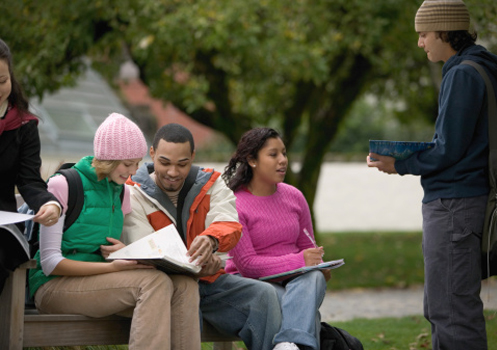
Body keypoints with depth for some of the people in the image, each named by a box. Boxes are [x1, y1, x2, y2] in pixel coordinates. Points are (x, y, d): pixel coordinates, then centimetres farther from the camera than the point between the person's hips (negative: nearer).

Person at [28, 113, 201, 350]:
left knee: (184, 285, -19)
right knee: (155, 282, -30)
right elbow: (50, 263, -14)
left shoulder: (121, 191, 14)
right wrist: (113, 266, -23)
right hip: (54, 286, -7)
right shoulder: (63, 185, -7)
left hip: (99, 281, 7)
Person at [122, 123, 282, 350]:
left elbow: (230, 225, -12)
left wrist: (211, 239, -40)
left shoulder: (211, 184, 7)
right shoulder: (133, 195, -4)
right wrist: (194, 266, -35)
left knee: (263, 294, -20)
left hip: (209, 280, 4)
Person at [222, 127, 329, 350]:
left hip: (295, 279, 4)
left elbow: (308, 247, 20)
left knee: (313, 277, -35)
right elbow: (246, 264, -13)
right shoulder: (234, 204, -6)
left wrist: (318, 265, -6)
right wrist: (298, 261, -23)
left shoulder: (294, 197, 12)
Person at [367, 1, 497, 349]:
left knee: (453, 309, -9)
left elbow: (448, 151, -17)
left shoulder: (463, 75, -15)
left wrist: (400, 165, -5)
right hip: (454, 201, 11)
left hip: (454, 202, -11)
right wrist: (402, 158, 14)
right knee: (440, 308, 16)